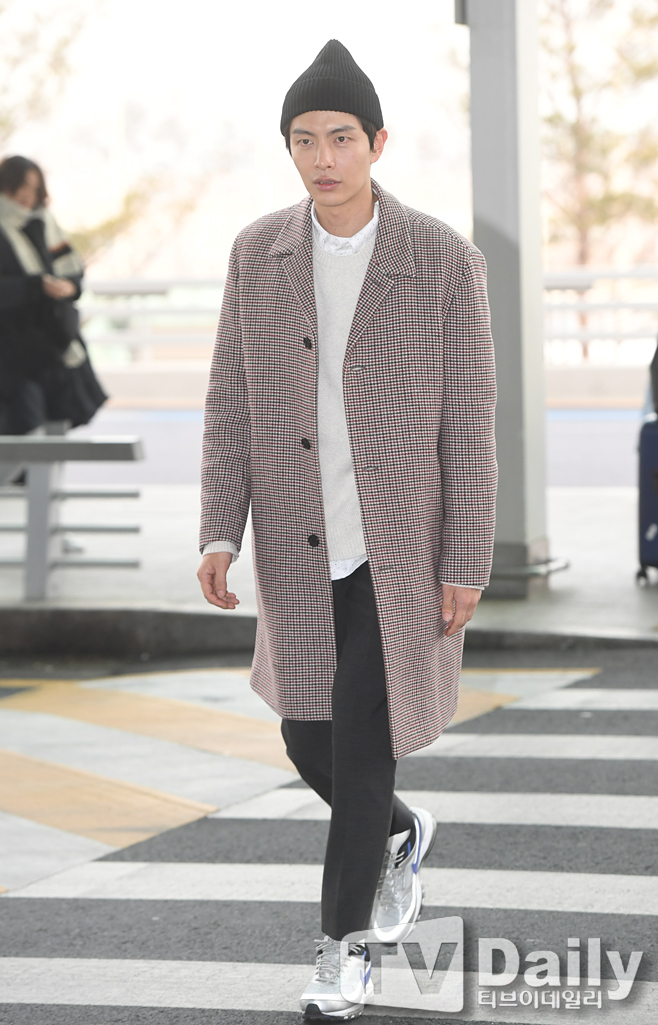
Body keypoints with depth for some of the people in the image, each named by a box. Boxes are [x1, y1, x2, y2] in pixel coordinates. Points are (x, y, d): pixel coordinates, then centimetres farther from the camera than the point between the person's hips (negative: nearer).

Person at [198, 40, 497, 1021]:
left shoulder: (445, 259, -13)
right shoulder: (259, 253, -3)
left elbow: (470, 420, -9)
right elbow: (231, 403, 0)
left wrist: (469, 565, -10)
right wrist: (220, 534, -9)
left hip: (402, 546, -4)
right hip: (301, 549, 4)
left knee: (361, 744, -4)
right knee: (309, 737, 11)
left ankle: (346, 943, 13)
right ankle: (400, 832, 43)